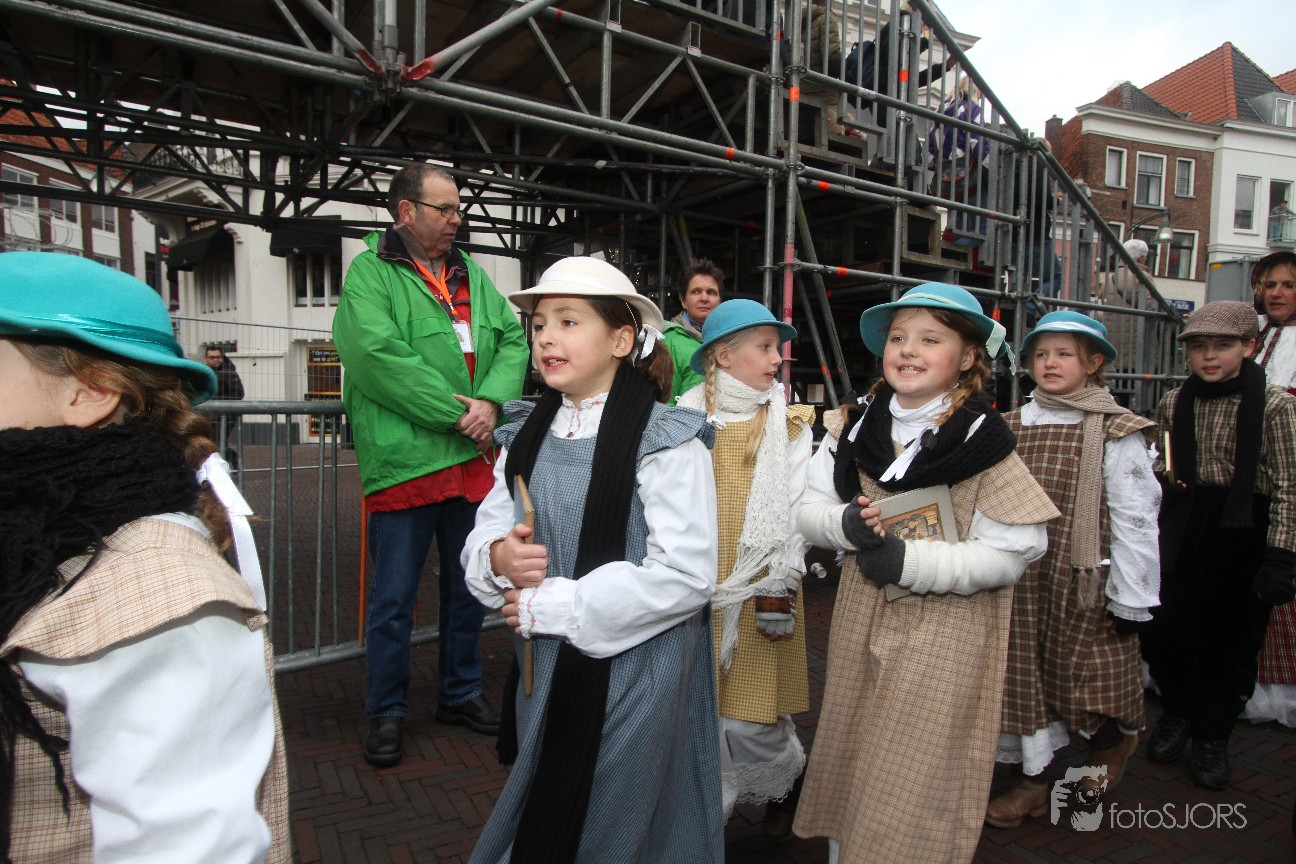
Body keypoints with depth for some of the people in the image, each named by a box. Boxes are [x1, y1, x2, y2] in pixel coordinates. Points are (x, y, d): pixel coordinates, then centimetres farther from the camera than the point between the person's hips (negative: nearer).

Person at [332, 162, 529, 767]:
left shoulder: (471, 274, 14)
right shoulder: (369, 275, -5)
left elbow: (513, 339, 7)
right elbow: (381, 355, -19)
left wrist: (492, 401, -12)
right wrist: (457, 413, -19)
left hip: (473, 459, 6)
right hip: (404, 462, -6)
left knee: (468, 586, 17)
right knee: (393, 597, 5)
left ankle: (461, 694, 35)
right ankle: (385, 712, 23)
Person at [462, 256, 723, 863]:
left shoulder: (666, 441, -16)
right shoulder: (528, 434, 4)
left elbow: (686, 576, -21)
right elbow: (486, 531, 11)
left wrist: (554, 605, -18)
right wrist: (497, 556, -14)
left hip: (635, 676, -6)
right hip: (544, 670, 6)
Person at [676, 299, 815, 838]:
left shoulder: (787, 425, 3)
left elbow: (792, 508, -3)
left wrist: (778, 586, -10)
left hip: (759, 593, -1)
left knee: (752, 718, 1)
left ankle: (787, 781, 32)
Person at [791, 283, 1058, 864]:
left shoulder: (982, 439, -11)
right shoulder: (857, 426, 2)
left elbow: (1010, 553, -13)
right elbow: (808, 510, 4)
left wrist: (908, 561, -22)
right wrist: (846, 523, -18)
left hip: (945, 629, -5)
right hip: (860, 617, 5)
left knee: (915, 787, 4)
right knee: (847, 763, 19)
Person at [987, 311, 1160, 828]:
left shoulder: (1115, 432, -8)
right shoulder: (1011, 428, 7)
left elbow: (1134, 517, -9)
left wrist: (1130, 598, -10)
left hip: (1084, 581, -4)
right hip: (1021, 580, 5)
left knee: (1086, 675, 6)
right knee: (1025, 673, 10)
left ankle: (1115, 739, 40)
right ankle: (1036, 777, 27)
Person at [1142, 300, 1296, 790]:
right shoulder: (1174, 404, 4)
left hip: (1242, 534, -3)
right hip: (1182, 531, 3)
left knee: (1231, 639, 7)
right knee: (1166, 630, 4)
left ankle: (1212, 735, 28)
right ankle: (1178, 711, 32)